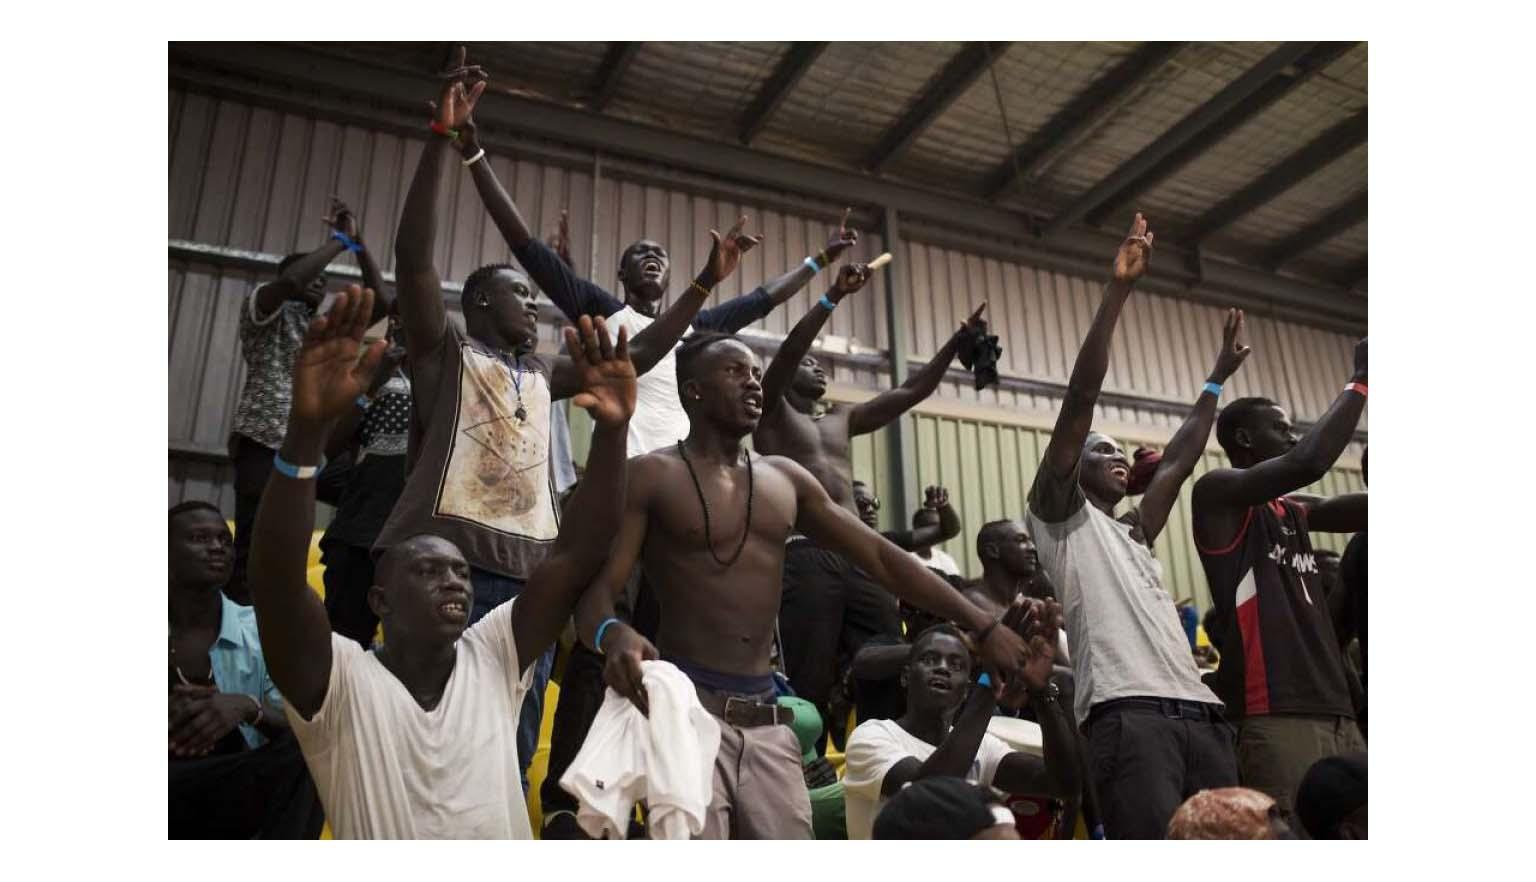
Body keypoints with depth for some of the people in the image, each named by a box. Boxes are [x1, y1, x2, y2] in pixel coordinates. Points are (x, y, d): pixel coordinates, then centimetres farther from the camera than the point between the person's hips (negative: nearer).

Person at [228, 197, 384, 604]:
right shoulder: (265, 311, 7)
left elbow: (379, 303, 17)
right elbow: (289, 281, -15)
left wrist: (359, 243, 10)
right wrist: (338, 240, -5)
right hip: (265, 443, -7)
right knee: (253, 550, -14)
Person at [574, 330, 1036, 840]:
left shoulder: (786, 480, 13)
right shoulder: (652, 477, -2)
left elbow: (881, 557, 13)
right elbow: (596, 587, -11)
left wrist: (981, 625, 7)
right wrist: (612, 635, -36)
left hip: (766, 718, 6)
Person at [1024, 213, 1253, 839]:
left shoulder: (1132, 535, 30)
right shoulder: (1060, 515, 10)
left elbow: (1179, 459, 34)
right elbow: (1079, 400, 2)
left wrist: (1218, 377, 42)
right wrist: (1119, 288, 1)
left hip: (1200, 713, 8)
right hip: (1127, 712, -8)